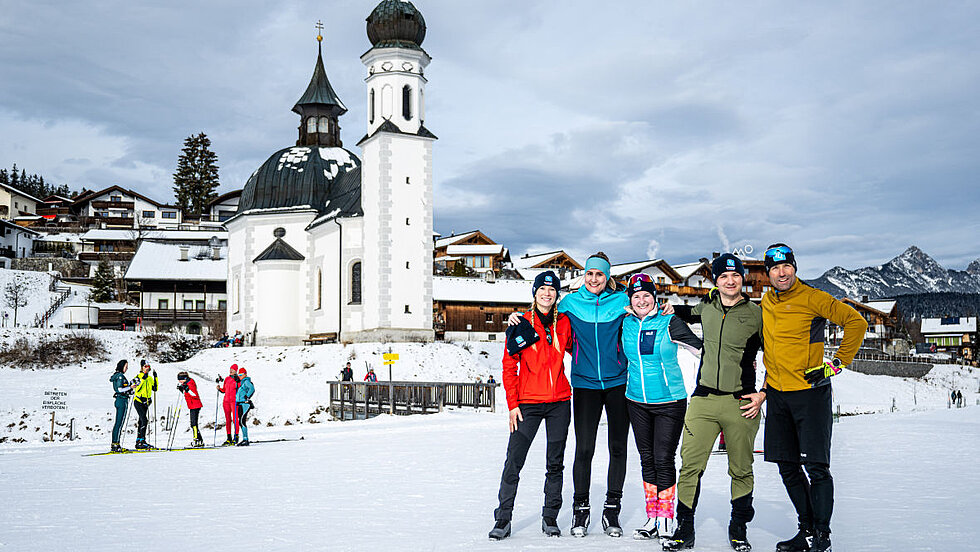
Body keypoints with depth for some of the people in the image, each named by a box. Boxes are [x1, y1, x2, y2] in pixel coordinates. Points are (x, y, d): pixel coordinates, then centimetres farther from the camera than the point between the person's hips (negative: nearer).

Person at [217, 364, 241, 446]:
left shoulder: (238, 379, -3)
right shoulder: (227, 379, 14)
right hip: (226, 401, 6)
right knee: (228, 420, 6)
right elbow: (224, 390, 20)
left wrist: (237, 382, -22)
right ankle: (229, 438, 10)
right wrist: (219, 388, 2)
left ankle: (236, 437, 0)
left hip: (234, 401, -6)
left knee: (235, 419, -7)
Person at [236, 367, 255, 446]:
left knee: (242, 421, -15)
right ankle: (245, 440, 11)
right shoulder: (241, 382, 21)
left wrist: (247, 397, -22)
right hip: (240, 404, 10)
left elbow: (252, 389, -22)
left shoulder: (246, 381, -7)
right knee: (240, 422, 7)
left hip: (245, 404, -10)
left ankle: (245, 440, -15)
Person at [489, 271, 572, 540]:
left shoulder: (563, 323, 5)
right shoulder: (521, 324, -2)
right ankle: (503, 519, 6)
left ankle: (550, 517, 22)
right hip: (529, 402, -2)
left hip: (559, 402, 3)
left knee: (555, 463, 9)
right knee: (514, 462, -5)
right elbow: (509, 367, -1)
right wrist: (512, 404, -6)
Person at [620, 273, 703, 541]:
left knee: (663, 459, -5)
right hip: (637, 402, 4)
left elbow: (701, 349, -4)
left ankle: (666, 521, 8)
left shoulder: (669, 323, -7)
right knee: (647, 459, 9)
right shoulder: (626, 323, 3)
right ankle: (651, 520, 19)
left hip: (670, 402, -4)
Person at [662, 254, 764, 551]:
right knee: (690, 465, -2)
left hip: (740, 403, -2)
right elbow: (689, 313, 35)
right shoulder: (707, 307, 10)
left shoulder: (756, 314, 0)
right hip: (703, 400, 2)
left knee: (741, 470, 8)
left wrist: (763, 394, -2)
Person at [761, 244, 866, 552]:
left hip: (810, 393, -6)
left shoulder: (812, 299, -9)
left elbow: (856, 322, -10)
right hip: (777, 396, 6)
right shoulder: (766, 302, 10)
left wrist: (837, 364, -11)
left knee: (816, 467, -6)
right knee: (788, 468, 9)